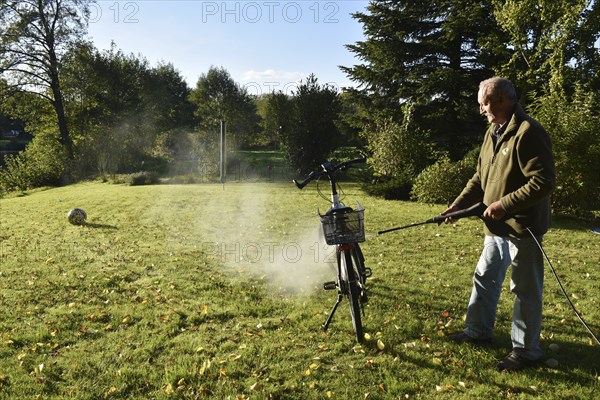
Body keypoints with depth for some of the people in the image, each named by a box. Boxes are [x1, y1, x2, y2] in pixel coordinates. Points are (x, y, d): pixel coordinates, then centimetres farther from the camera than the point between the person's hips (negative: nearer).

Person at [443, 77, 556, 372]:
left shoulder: (529, 133, -18)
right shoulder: (493, 132, 11)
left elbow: (544, 181, -23)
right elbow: (480, 177, 15)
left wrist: (503, 205, -22)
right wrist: (458, 205, 5)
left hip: (522, 228, -9)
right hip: (496, 226, 9)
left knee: (525, 290, 4)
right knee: (484, 279, 18)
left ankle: (526, 351, 19)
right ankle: (478, 331, 35)